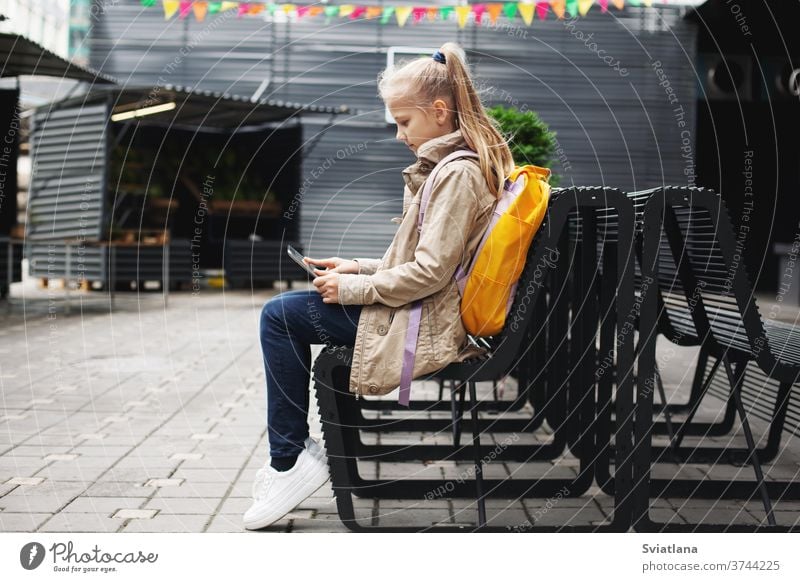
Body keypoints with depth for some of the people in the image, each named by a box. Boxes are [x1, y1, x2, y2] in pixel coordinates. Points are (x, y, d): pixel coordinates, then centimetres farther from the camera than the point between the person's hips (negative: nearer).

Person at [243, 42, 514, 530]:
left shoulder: (457, 173, -18)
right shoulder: (460, 164, 15)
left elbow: (430, 271, -24)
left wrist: (354, 289, -15)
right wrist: (360, 269, 11)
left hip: (425, 325, -11)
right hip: (429, 312, 11)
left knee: (280, 316, -9)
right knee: (283, 311, 18)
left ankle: (290, 458, 0)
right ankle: (292, 456, 17)